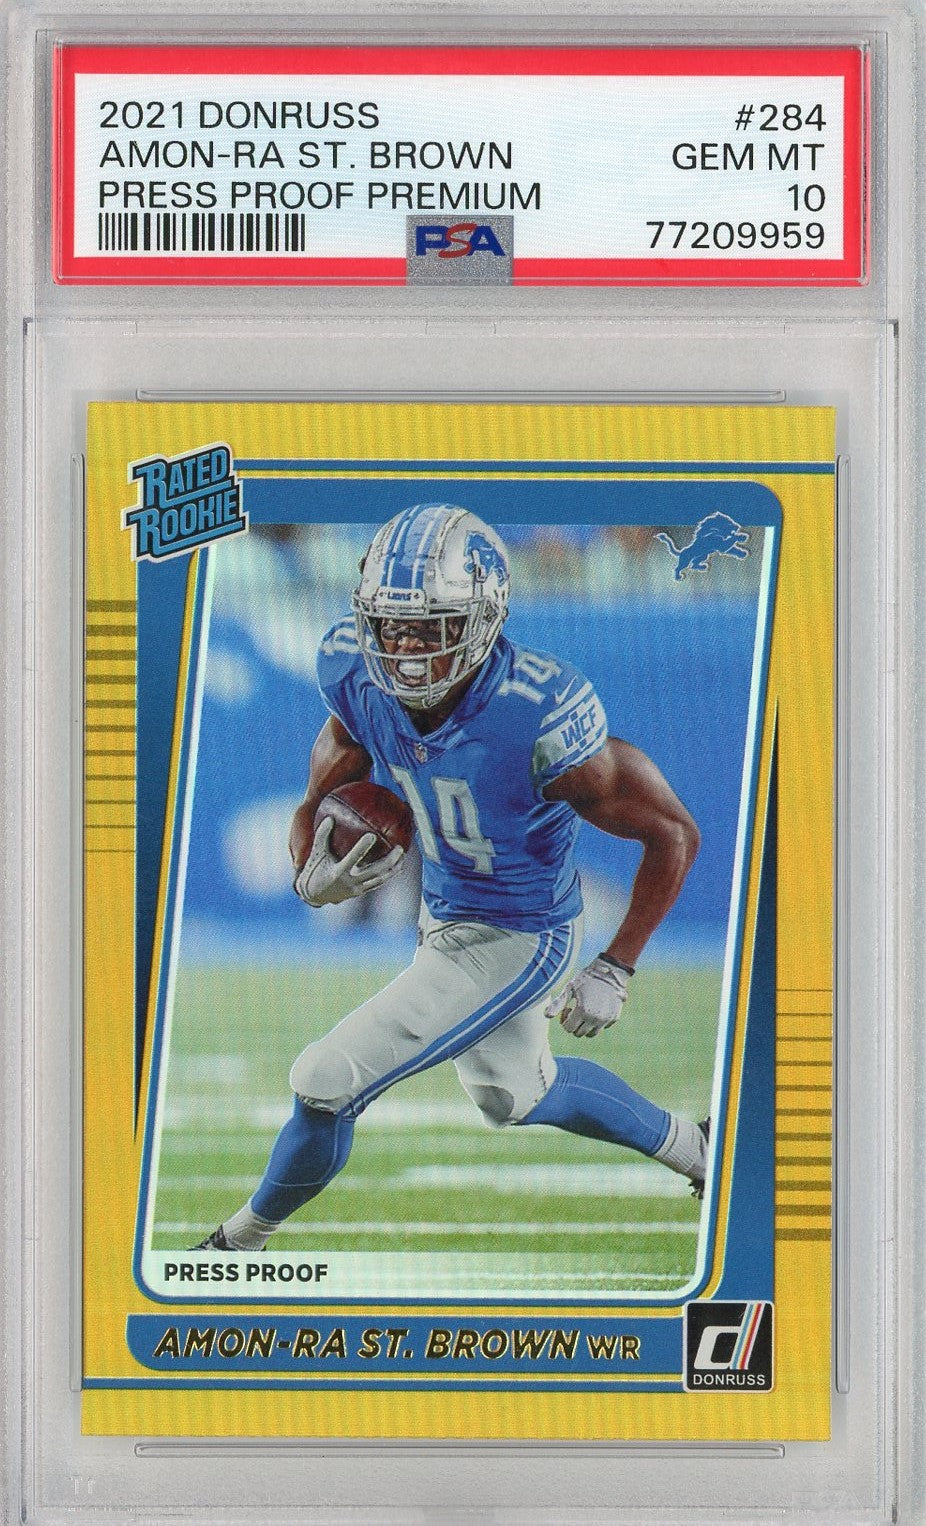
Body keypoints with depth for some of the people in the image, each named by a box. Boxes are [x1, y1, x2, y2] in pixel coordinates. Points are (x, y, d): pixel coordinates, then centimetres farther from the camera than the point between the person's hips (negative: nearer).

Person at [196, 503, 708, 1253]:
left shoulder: (540, 719, -34)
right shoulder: (358, 677, -19)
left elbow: (674, 835, -22)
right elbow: (321, 801, -2)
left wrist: (614, 970, -20)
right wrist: (315, 875, -24)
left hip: (517, 940, -7)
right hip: (443, 916, 7)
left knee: (328, 1084, -9)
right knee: (515, 1095, 29)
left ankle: (239, 1243, 19)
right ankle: (685, 1145, 54)